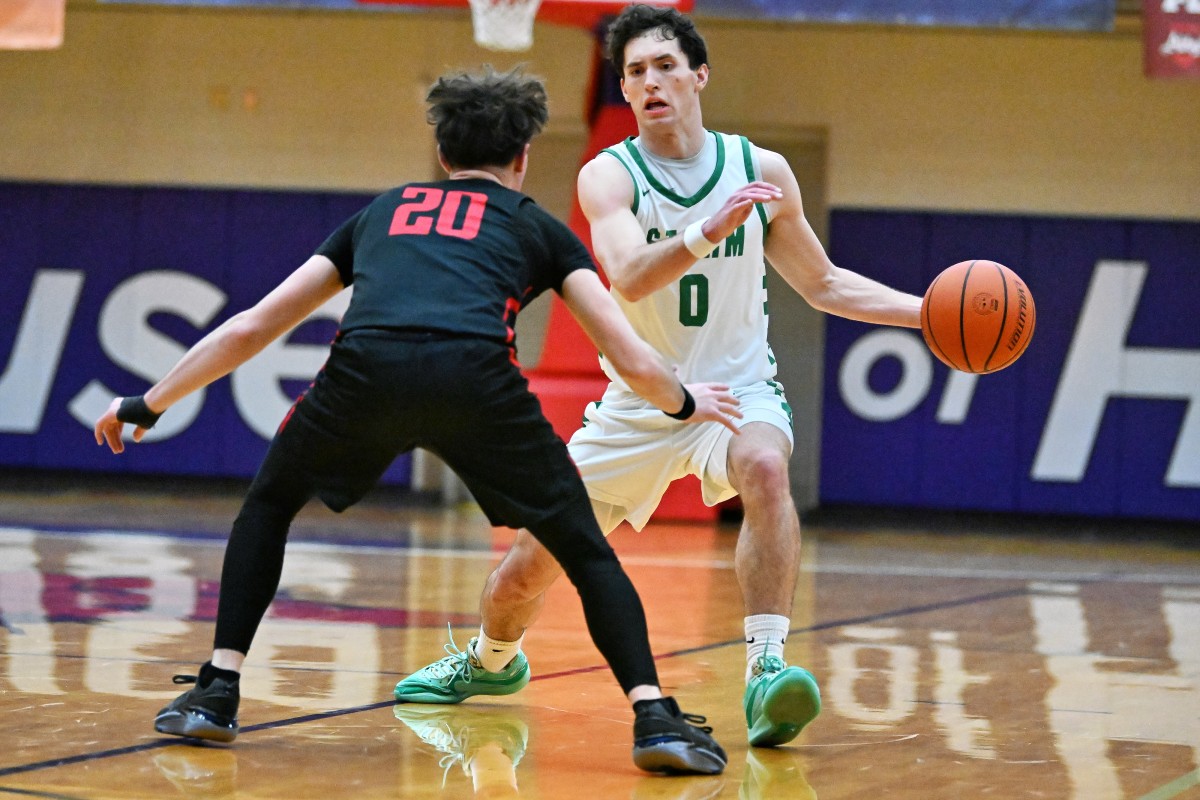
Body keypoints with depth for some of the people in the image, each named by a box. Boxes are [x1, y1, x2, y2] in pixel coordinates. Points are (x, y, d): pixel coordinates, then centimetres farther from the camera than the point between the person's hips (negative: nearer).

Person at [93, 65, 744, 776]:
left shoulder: (382, 211, 37)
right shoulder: (540, 227, 31)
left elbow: (248, 330, 39)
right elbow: (636, 365, 24)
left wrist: (148, 405, 50)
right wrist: (685, 404, 47)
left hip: (366, 368, 2)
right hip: (475, 376, -1)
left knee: (269, 504, 30)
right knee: (587, 551, 16)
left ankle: (217, 691, 20)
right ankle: (655, 717, -1)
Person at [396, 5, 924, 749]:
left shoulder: (762, 171, -4)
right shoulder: (608, 176, -11)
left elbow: (823, 283, 9)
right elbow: (630, 277, -30)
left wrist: (929, 311, -3)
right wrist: (710, 231, -46)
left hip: (737, 389, 0)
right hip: (637, 404, 0)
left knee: (765, 466, -37)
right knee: (528, 565, 5)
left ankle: (767, 668, -39)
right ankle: (492, 662, 40)